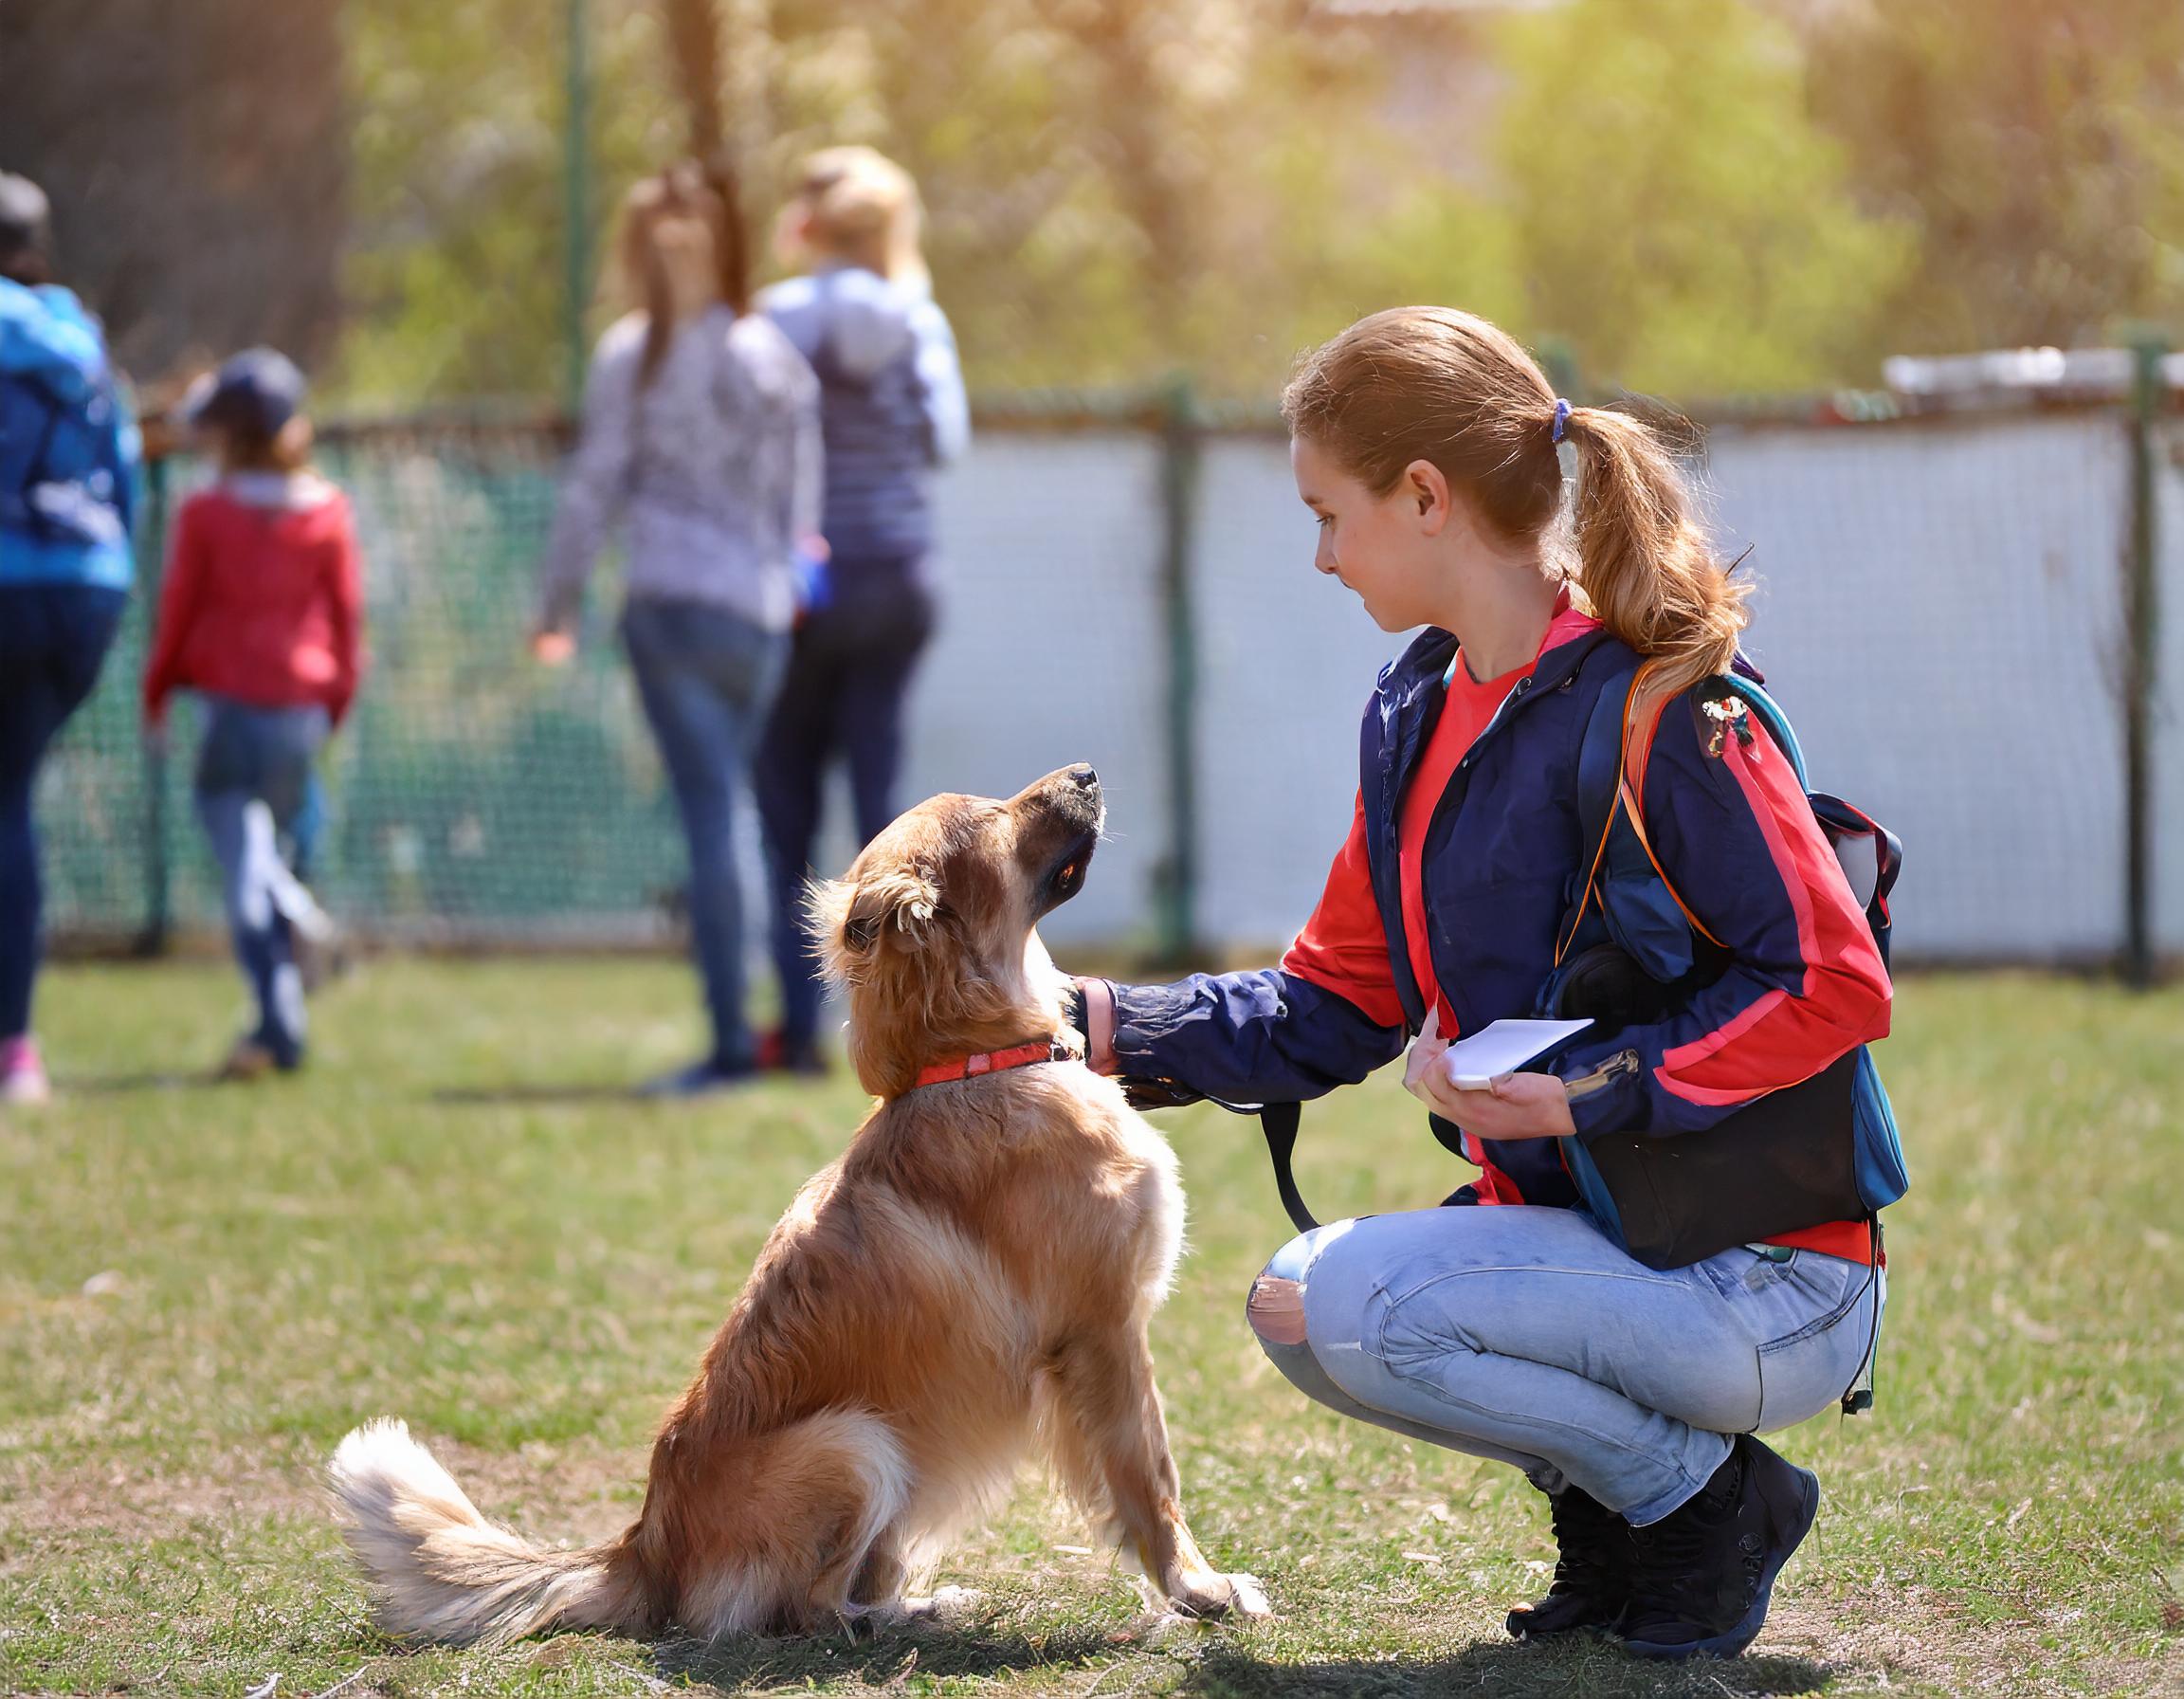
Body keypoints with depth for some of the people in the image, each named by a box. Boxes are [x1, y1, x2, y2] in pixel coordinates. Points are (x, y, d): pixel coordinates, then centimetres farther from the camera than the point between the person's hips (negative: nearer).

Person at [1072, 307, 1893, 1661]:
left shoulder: (1656, 710, -19)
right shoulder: (1417, 716, 9)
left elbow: (1835, 983, -22)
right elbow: (1331, 1012, 17)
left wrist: (1583, 1093, -25)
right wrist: (1106, 1024, 8)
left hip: (1770, 1293, -9)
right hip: (1581, 1231, 9)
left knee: (1338, 1301, -22)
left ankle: (1708, 1500, -5)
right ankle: (1617, 1516, 12)